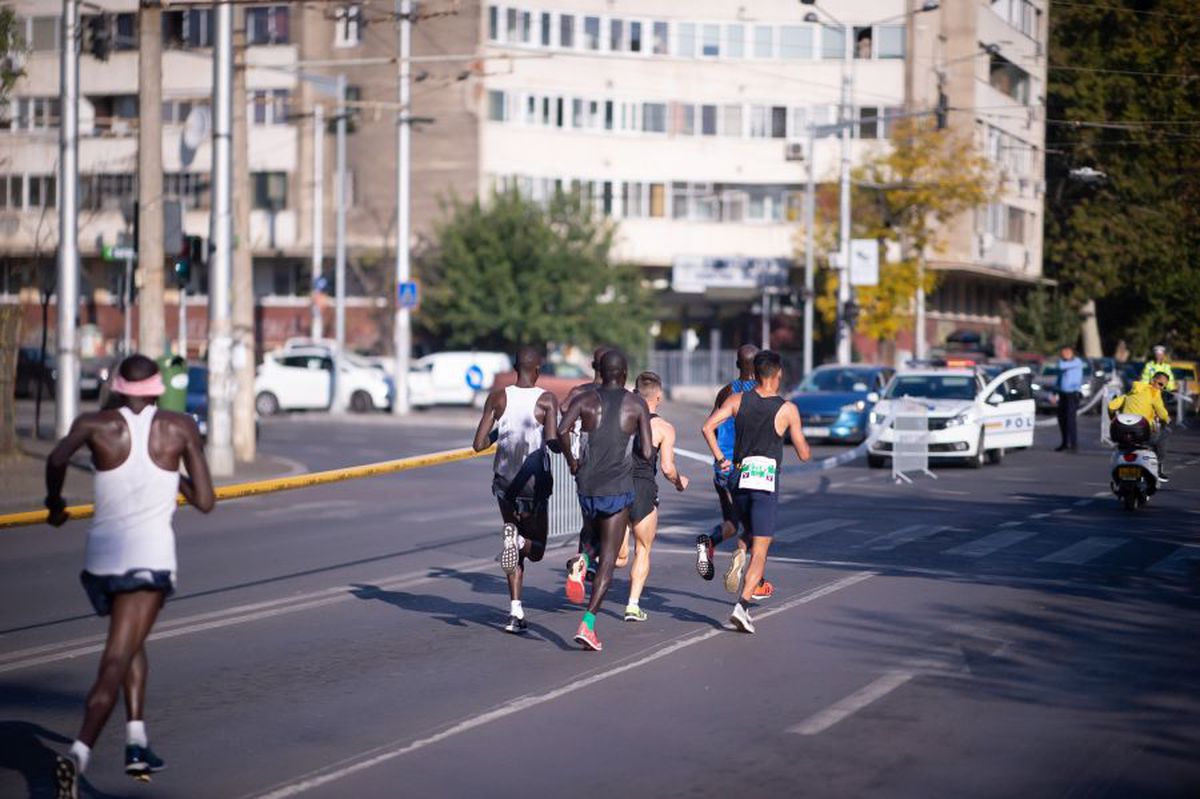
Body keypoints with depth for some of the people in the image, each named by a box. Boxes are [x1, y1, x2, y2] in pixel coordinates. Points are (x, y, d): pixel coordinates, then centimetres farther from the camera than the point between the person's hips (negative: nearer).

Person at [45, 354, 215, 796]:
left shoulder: (96, 424, 5)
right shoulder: (180, 427, 5)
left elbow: (57, 459, -10)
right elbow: (205, 501, 5)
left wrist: (54, 500, 9)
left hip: (102, 556, 3)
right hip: (151, 555, -2)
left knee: (130, 641, 27)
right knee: (116, 662, -8)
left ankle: (137, 738, 15)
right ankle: (78, 753, -29)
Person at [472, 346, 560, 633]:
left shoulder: (498, 398, -3)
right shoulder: (547, 400, -10)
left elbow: (479, 444, -6)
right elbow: (553, 442, -22)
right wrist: (563, 439, 0)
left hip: (504, 483, 3)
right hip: (534, 484, -3)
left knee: (516, 550, 18)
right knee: (536, 550, 15)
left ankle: (516, 611, 4)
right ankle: (519, 541, -22)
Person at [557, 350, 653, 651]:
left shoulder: (584, 400, 2)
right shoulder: (637, 404, 0)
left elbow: (562, 430, -16)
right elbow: (647, 453, -5)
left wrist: (570, 460, 0)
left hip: (587, 486, 2)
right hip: (618, 488, -2)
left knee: (594, 535, 31)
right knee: (608, 560, 0)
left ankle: (583, 559, -3)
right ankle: (588, 623, -14)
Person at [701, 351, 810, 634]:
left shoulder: (737, 400, 3)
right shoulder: (787, 410, -4)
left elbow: (708, 427, -8)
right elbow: (804, 454, 1)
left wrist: (720, 458, 2)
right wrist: (803, 442, 23)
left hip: (739, 478, 3)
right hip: (767, 481, -3)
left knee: (751, 534, 28)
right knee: (760, 551, -4)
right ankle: (742, 604, -18)